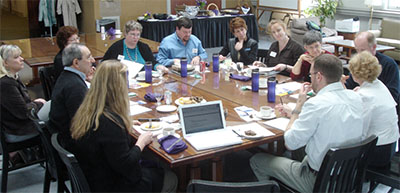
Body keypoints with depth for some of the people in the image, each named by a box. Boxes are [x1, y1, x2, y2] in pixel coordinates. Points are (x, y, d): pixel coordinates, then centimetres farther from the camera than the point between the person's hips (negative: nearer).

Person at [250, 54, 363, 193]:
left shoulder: (317, 104, -26)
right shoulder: (355, 97, -3)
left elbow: (290, 143, -16)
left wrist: (299, 104, -8)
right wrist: (294, 113, 19)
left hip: (318, 181, -8)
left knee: (256, 160, 7)